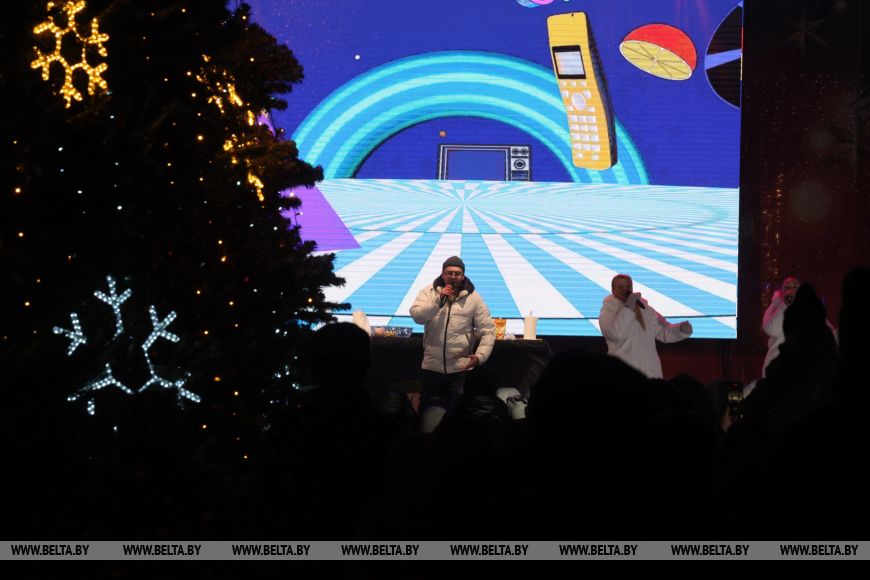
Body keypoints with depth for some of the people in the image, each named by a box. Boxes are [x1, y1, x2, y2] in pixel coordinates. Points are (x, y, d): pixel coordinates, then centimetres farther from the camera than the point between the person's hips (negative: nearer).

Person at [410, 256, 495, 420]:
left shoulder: (473, 298, -1)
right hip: (432, 366, 1)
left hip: (461, 368, -1)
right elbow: (417, 316, -13)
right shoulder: (429, 292, 2)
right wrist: (439, 299, -20)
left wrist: (480, 356, -16)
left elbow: (488, 330, -3)